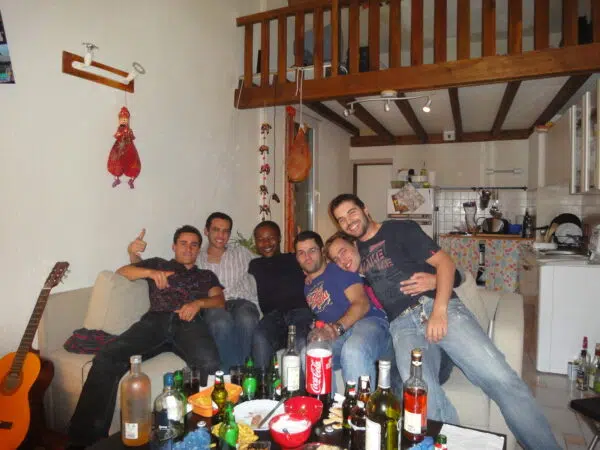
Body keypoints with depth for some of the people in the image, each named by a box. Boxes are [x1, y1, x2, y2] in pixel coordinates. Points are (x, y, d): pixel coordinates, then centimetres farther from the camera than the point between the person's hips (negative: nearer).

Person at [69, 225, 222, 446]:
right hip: (155, 321, 1)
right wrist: (151, 272, 0)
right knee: (105, 359, -28)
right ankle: (87, 437, -21)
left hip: (189, 323, -1)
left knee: (209, 364, -38)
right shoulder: (158, 264, 31)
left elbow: (220, 301, 16)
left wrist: (198, 303, -7)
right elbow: (122, 271, 20)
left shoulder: (206, 276, 32)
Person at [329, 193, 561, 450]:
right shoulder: (355, 251, 20)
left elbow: (444, 262, -2)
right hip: (402, 326, 2)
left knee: (500, 378, -17)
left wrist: (439, 311, -15)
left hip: (440, 308, -2)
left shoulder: (401, 229, 7)